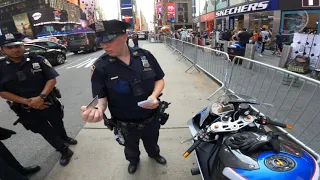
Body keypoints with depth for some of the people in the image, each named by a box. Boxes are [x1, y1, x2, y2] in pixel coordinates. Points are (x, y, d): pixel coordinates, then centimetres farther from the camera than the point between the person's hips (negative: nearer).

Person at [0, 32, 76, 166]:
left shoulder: (37, 60, -9)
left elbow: (52, 79, -10)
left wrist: (41, 97, -23)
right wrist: (27, 102, -17)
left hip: (49, 102, 0)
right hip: (27, 110, 0)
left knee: (58, 124, 21)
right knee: (46, 132, 9)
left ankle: (64, 138, 53)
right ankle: (64, 151, 29)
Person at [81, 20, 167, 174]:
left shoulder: (145, 55, -14)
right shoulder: (100, 67, -19)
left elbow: (159, 79, -5)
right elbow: (101, 97, -14)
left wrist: (154, 95, -25)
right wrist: (98, 109, -38)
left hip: (152, 117, 2)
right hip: (126, 124, -1)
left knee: (152, 142, 32)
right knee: (131, 146, 30)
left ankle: (154, 154, 67)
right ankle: (133, 160, 66)